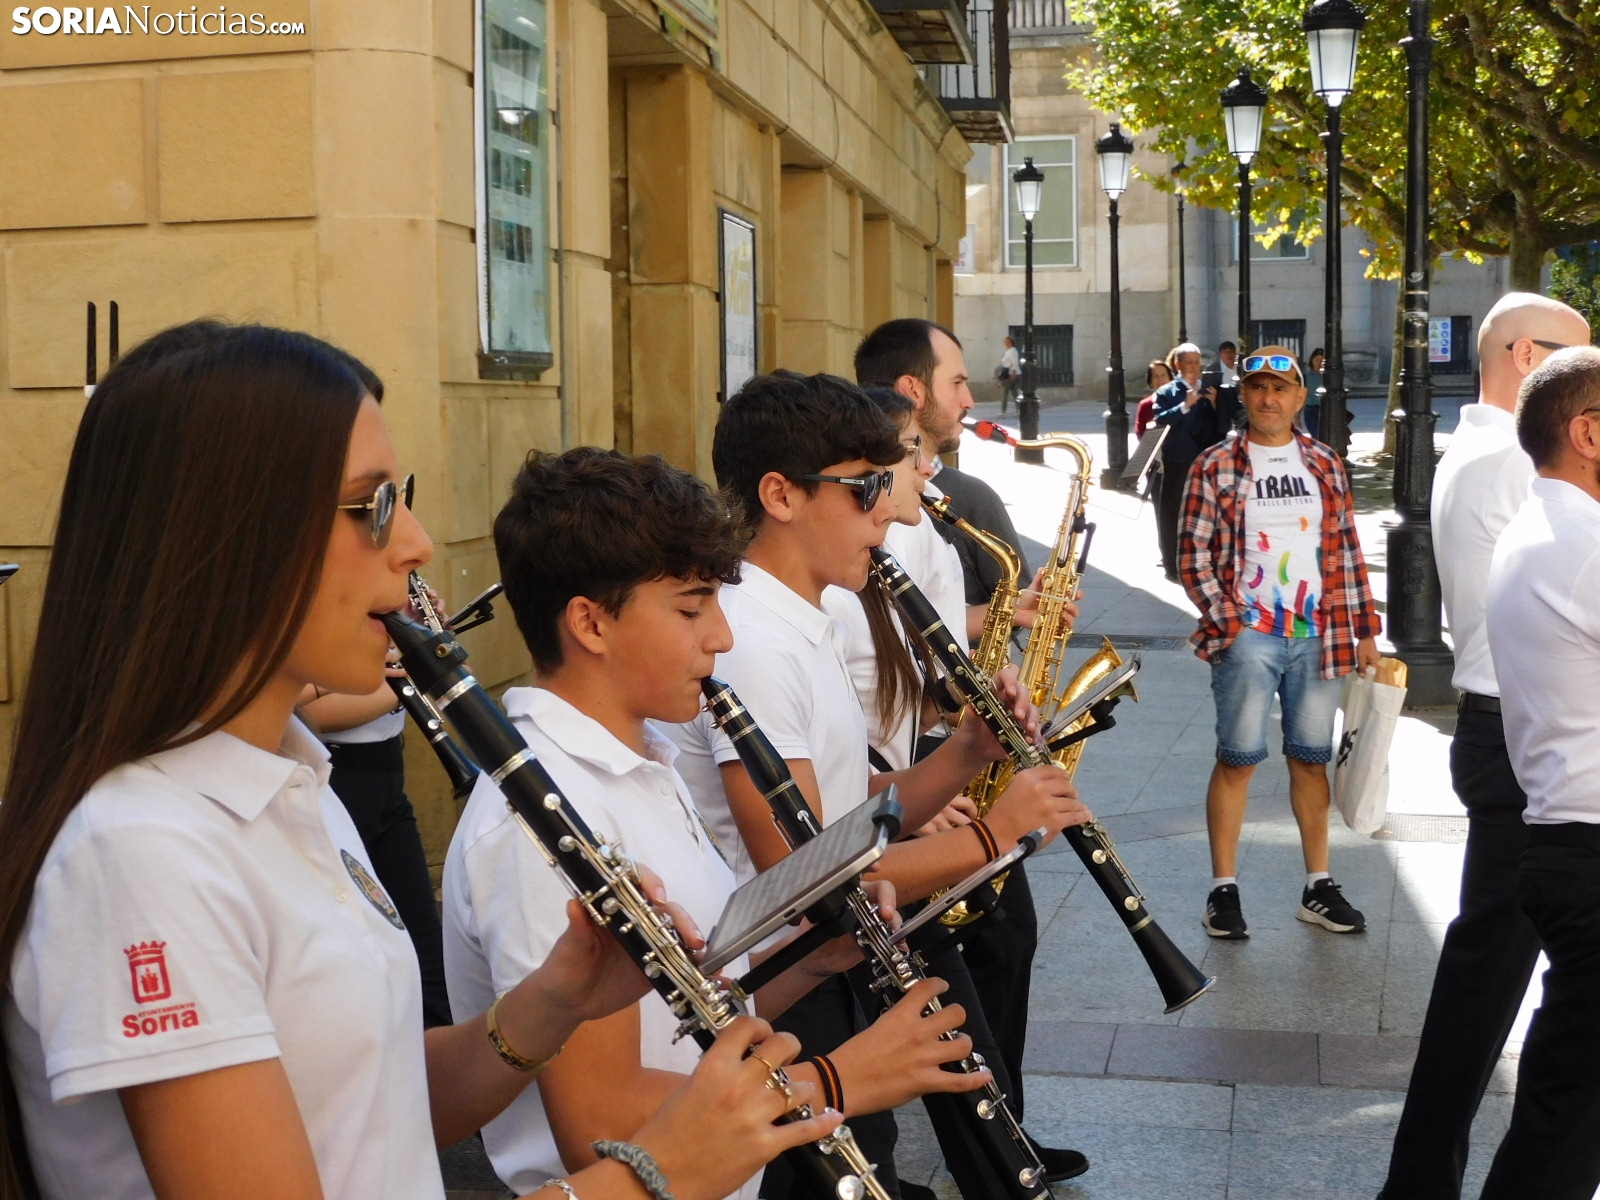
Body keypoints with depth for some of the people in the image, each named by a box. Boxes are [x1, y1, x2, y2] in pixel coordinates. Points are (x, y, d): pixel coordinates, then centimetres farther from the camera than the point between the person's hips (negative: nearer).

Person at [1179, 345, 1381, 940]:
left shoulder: (1325, 465, 11)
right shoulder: (1215, 467, 0)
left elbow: (1348, 551, 12)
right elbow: (1193, 555, -2)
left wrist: (1364, 628, 8)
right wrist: (1226, 621, -11)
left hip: (1318, 638, 3)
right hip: (1248, 638, -3)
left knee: (1311, 758, 10)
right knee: (1237, 758, -1)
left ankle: (1318, 887, 19)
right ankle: (1223, 888, 7)